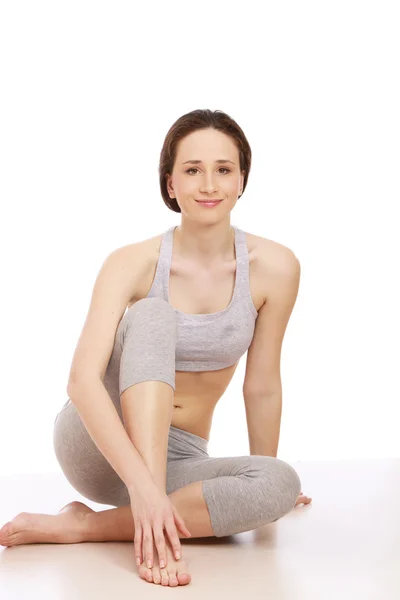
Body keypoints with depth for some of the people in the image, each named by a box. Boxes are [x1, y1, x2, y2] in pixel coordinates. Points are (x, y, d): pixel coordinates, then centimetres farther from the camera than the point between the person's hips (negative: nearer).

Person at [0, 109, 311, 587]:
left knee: (281, 483, -27)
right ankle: (151, 534, -39)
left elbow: (262, 388, -1)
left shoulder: (274, 268, -10)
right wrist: (142, 484, -41)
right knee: (153, 314, -28)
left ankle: (81, 525, -23)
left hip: (177, 458, 3)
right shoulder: (132, 264, -17)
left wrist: (263, 488, 9)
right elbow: (82, 381, -29)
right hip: (98, 447, -3)